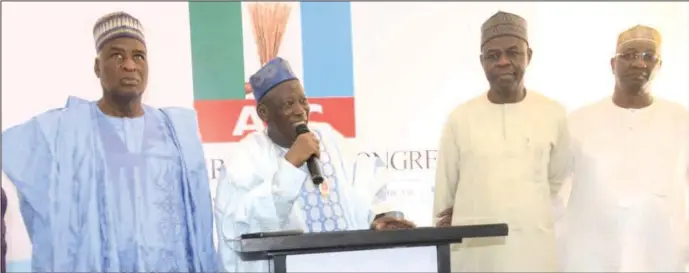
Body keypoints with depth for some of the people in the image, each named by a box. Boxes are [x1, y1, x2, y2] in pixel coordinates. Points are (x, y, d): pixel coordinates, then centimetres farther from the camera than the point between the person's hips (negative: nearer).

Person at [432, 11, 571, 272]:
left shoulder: (553, 114, 1)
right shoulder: (460, 118, 0)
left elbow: (556, 181, 12)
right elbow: (444, 190, 7)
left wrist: (518, 213, 5)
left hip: (534, 250, 1)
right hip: (471, 250, 0)